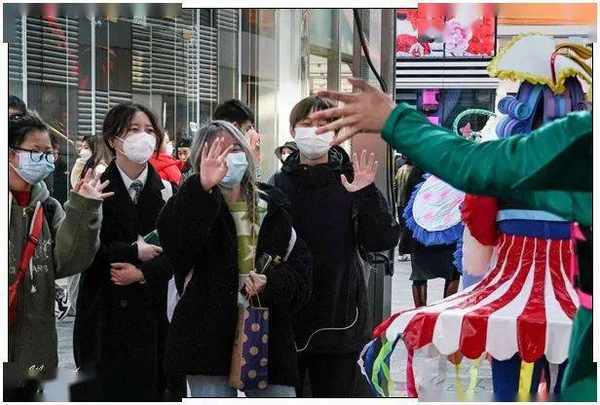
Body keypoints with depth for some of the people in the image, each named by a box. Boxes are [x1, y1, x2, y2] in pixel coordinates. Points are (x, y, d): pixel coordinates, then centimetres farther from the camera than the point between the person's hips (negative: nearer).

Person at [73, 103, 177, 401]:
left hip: (153, 308, 2)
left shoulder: (167, 191, 8)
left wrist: (142, 273, -14)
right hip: (105, 312, -2)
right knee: (111, 391, -3)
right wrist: (134, 252, -13)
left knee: (151, 389, 0)